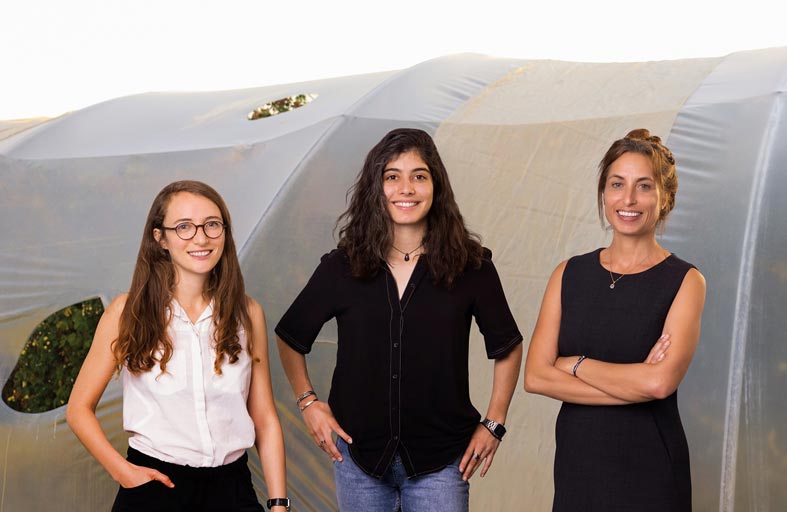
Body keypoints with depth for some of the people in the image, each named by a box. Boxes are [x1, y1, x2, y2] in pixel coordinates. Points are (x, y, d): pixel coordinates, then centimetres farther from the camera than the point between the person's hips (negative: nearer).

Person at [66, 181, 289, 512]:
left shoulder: (248, 314, 1)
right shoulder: (128, 312, -5)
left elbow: (264, 419, 4)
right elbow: (79, 409, -1)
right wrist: (122, 471, -14)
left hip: (232, 485, 2)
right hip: (154, 485, -2)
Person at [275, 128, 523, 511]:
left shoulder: (470, 267, -3)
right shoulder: (341, 268, -2)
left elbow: (508, 348, 8)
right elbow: (290, 338, 12)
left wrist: (494, 423, 4)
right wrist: (307, 402, 4)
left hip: (441, 461, -1)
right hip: (358, 454, 1)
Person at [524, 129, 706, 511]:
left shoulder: (684, 281, -6)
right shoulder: (569, 275, 3)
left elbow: (660, 382, -19)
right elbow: (535, 377, -7)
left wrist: (574, 364, -8)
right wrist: (635, 384, -15)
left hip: (650, 469, -3)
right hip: (576, 461, 3)